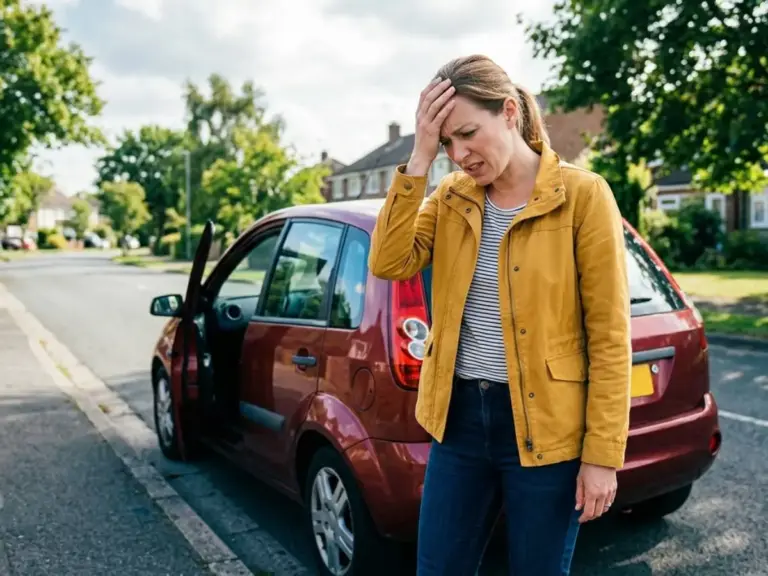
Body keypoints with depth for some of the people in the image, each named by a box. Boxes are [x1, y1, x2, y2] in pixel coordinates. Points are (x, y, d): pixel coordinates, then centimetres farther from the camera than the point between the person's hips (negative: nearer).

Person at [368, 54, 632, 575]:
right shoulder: (450, 197, 4)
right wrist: (420, 158, -14)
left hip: (546, 426, -4)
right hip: (460, 417, 4)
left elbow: (610, 336, -10)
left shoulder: (582, 195, -10)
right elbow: (389, 263, -11)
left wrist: (602, 455, -10)